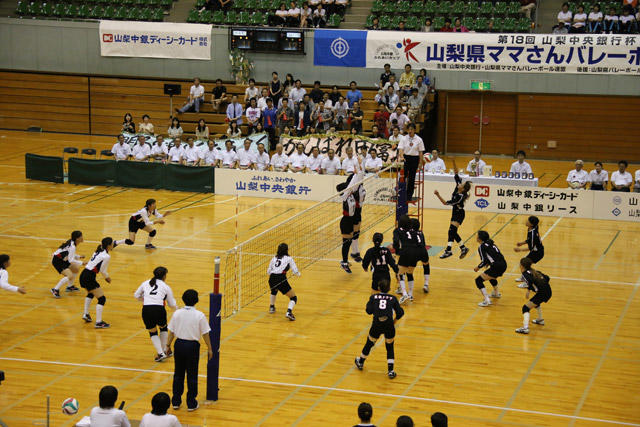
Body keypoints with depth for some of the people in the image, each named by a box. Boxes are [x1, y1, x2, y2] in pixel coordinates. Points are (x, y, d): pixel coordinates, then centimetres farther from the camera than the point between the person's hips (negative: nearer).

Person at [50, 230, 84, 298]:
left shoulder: (72, 242, 3)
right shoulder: (72, 246, -26)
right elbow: (71, 260, -26)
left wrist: (78, 257, 4)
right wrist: (81, 263, -24)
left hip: (62, 259, 10)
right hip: (57, 261, -10)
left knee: (76, 269, 19)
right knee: (70, 276, -21)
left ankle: (70, 286, 31)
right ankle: (55, 290, -11)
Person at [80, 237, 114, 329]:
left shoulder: (98, 252, 13)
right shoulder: (106, 256, -12)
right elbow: (103, 271, -8)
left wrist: (106, 276, 13)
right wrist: (108, 277, 12)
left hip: (83, 275, 9)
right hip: (89, 278, -9)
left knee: (90, 293, 35)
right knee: (102, 299, -4)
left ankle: (86, 314, 37)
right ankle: (99, 322, -8)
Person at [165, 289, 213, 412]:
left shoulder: (177, 313, -4)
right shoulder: (200, 316, -11)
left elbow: (171, 332, 1)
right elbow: (205, 334, -7)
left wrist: (168, 346, 12)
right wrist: (209, 349, 4)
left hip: (179, 345, 3)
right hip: (192, 346, -3)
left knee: (178, 374, 14)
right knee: (192, 376, 7)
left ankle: (176, 402, 21)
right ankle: (191, 404, 13)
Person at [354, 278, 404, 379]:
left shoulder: (373, 297, 8)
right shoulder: (393, 298, 9)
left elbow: (369, 311, 1)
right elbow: (400, 312, 6)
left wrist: (369, 303, 20)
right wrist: (395, 320, 24)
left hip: (376, 325, 1)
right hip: (389, 325, -1)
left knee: (369, 344, 22)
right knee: (390, 347, 15)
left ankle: (360, 363, 44)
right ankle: (390, 371, 7)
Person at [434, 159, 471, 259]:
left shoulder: (460, 196, -28)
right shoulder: (458, 187, -7)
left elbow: (446, 203, -30)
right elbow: (456, 173, -7)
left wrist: (438, 195, -36)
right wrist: (454, 162, -16)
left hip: (459, 215, -9)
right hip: (455, 213, 9)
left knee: (452, 231, -18)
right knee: (453, 232, 10)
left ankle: (448, 250, -25)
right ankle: (463, 248, 20)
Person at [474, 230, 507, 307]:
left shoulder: (481, 247, -5)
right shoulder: (490, 243, 18)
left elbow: (484, 261, -12)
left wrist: (478, 267, 3)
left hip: (497, 267, -8)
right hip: (503, 265, 8)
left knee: (478, 280, -1)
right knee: (491, 276, 39)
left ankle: (487, 301, -10)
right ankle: (496, 293, 54)